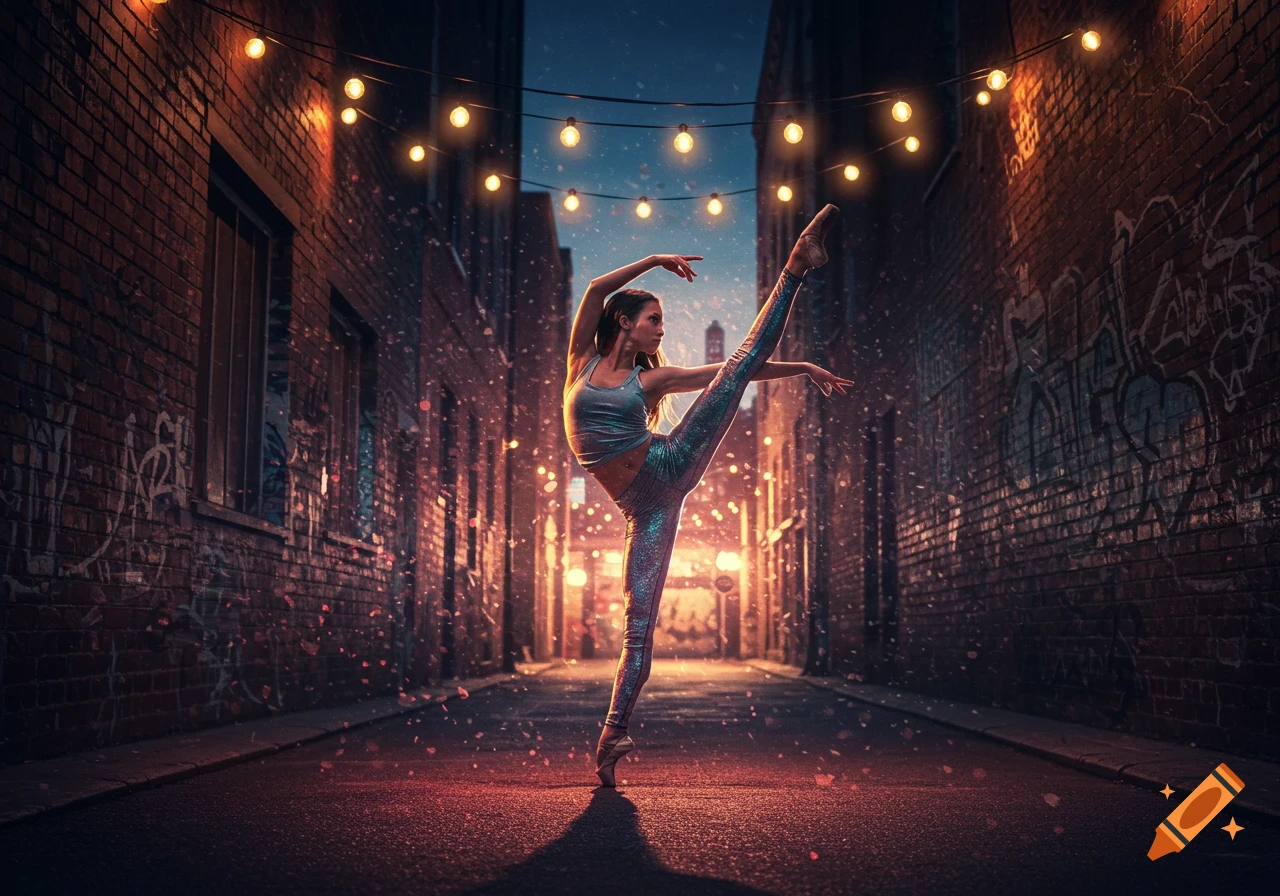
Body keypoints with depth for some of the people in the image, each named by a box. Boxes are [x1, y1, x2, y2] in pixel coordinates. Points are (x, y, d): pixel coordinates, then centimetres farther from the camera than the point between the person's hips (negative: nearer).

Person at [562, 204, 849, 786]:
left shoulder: (651, 379, 12)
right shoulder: (583, 361, 8)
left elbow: (738, 372, 14)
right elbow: (596, 291, -6)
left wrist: (803, 368, 13)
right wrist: (654, 261, -1)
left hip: (670, 467, 2)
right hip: (644, 506, -2)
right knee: (639, 623, -9)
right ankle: (614, 732, -6)